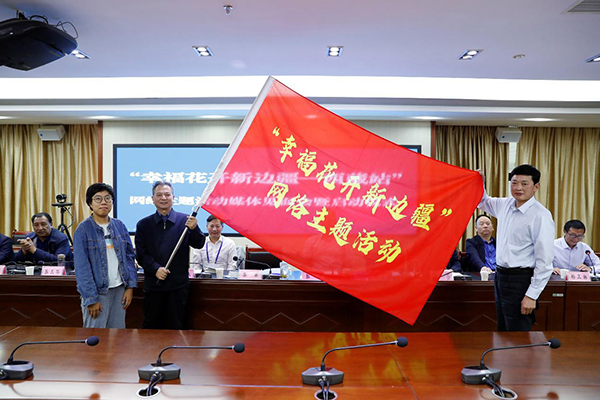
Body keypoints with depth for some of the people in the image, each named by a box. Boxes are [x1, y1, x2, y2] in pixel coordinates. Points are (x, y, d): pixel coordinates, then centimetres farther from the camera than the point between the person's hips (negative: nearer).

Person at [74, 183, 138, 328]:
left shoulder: (120, 226, 7)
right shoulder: (83, 230, -6)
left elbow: (130, 257, 9)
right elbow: (82, 266, -9)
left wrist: (130, 286, 2)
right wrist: (91, 298, -13)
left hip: (119, 289, 4)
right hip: (97, 291, -4)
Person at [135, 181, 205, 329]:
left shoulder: (185, 220, 1)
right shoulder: (143, 225, 6)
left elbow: (199, 245, -4)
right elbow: (141, 254, 3)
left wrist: (194, 228, -24)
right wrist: (155, 269, -15)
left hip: (178, 284, -1)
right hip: (153, 284, 1)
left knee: (175, 326, 8)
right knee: (150, 326, 10)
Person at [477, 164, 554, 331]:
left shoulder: (541, 216, -17)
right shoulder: (505, 205, 5)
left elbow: (545, 262, -18)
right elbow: (483, 202, 28)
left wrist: (532, 295, -19)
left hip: (520, 280, -8)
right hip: (500, 276, 8)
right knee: (503, 328, 20)